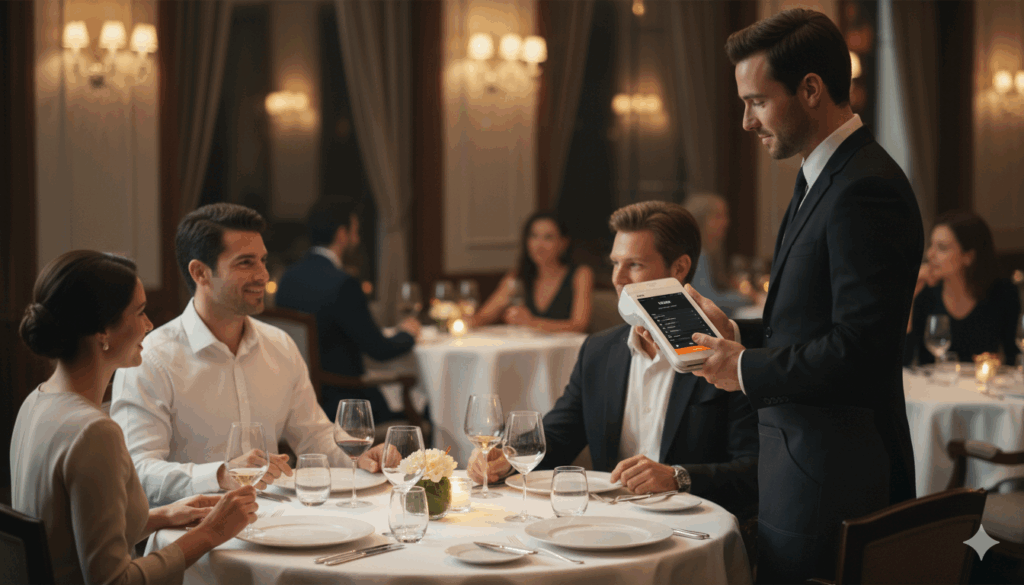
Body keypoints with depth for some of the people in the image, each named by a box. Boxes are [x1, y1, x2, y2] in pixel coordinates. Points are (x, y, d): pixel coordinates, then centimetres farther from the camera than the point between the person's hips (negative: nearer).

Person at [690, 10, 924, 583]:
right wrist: (737, 332, 8)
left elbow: (857, 350, -23)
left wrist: (747, 370, -13)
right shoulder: (824, 177, 14)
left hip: (831, 480, -10)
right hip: (805, 457, 10)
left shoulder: (865, 190, -19)